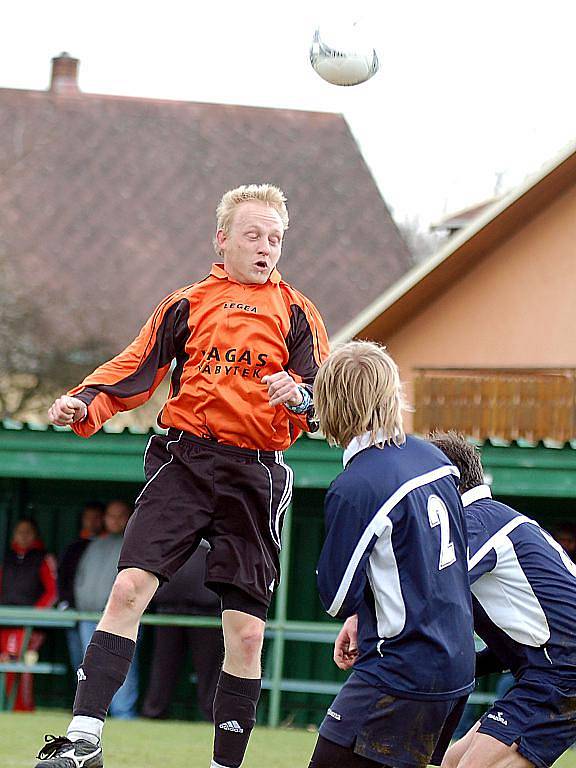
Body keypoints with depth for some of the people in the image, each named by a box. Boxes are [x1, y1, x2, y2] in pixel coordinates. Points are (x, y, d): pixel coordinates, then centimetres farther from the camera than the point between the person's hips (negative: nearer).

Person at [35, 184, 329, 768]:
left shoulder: (295, 313, 10)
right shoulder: (187, 305, 13)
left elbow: (327, 397, 3)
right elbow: (135, 369, 12)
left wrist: (300, 395, -20)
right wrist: (85, 403, -6)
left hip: (256, 477, 0)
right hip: (185, 461, 0)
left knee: (246, 632, -1)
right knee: (129, 588, -16)